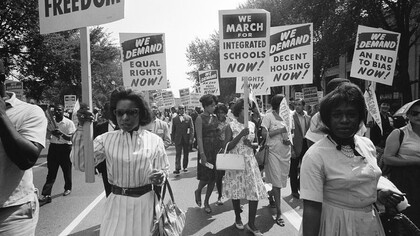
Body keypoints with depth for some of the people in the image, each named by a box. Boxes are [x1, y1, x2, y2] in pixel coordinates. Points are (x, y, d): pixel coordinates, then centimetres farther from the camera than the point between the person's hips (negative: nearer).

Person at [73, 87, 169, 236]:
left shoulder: (154, 140, -5)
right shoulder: (106, 139, -1)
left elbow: (164, 171, 0)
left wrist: (160, 177, -23)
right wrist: (82, 128, -15)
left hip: (145, 202, 0)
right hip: (117, 203, 1)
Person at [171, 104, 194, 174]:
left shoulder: (189, 118, 3)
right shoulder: (174, 119, 6)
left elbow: (191, 128, -1)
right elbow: (173, 129, 8)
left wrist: (191, 138, -9)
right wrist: (173, 139, 3)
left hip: (186, 139, 1)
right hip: (178, 139, 0)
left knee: (186, 154, 10)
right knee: (178, 154, -6)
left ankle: (185, 167, 23)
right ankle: (177, 168, -8)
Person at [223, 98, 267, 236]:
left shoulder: (252, 125, 5)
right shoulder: (231, 126, -7)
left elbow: (256, 144, 13)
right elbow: (227, 147, -12)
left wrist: (251, 144, -10)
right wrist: (241, 135, -21)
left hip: (250, 162, 3)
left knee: (255, 192, -2)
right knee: (236, 190, 8)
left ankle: (251, 224, 13)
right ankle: (238, 218, 32)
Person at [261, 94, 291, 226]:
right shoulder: (269, 116, -7)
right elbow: (264, 134, -14)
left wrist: (289, 140, -3)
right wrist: (279, 130, -16)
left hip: (285, 152, 5)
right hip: (273, 152, -5)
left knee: (282, 180, 14)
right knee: (277, 182, -3)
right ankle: (279, 213, 4)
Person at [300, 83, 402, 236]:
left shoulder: (368, 144, -2)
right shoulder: (315, 156, -24)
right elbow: (312, 207, -24)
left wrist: (378, 193, -3)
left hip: (370, 219, 6)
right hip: (336, 223, -6)